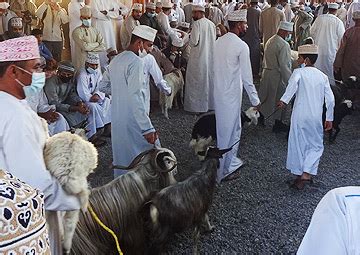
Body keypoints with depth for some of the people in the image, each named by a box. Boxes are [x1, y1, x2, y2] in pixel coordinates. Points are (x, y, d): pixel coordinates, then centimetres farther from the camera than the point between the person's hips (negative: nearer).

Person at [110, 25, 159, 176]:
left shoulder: (116, 60, 10)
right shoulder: (136, 62, -17)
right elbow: (135, 97, -24)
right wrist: (147, 128, -25)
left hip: (116, 117, 9)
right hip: (133, 119, -9)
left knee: (121, 155, 19)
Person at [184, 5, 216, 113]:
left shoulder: (197, 23, -14)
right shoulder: (212, 24, 6)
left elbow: (193, 42, -17)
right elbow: (214, 40, 13)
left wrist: (189, 39, 2)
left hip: (199, 57, -6)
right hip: (211, 56, 6)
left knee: (196, 81, 4)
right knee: (209, 79, 16)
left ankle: (197, 106, 8)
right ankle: (210, 103, 25)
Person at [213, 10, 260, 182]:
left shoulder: (218, 42, 4)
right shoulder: (241, 46, -17)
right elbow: (247, 76, -16)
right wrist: (255, 100, -7)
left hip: (218, 92, 7)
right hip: (231, 95, -7)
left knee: (224, 129, 19)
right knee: (229, 131, 6)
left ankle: (231, 163, 35)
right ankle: (223, 171, 18)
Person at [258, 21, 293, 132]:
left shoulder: (270, 41, 9)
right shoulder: (284, 45, -19)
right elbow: (284, 65, -22)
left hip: (266, 72, 8)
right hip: (278, 77, -8)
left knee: (265, 98, 19)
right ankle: (278, 124, 17)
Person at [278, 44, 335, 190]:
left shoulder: (299, 72, -2)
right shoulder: (323, 76, 8)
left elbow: (293, 82, -26)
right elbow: (330, 99, 4)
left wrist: (284, 100, -32)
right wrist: (329, 118, 13)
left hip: (299, 115, -2)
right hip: (316, 118, 2)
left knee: (298, 144, 12)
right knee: (316, 146, 14)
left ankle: (299, 175, 21)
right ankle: (307, 174, -2)